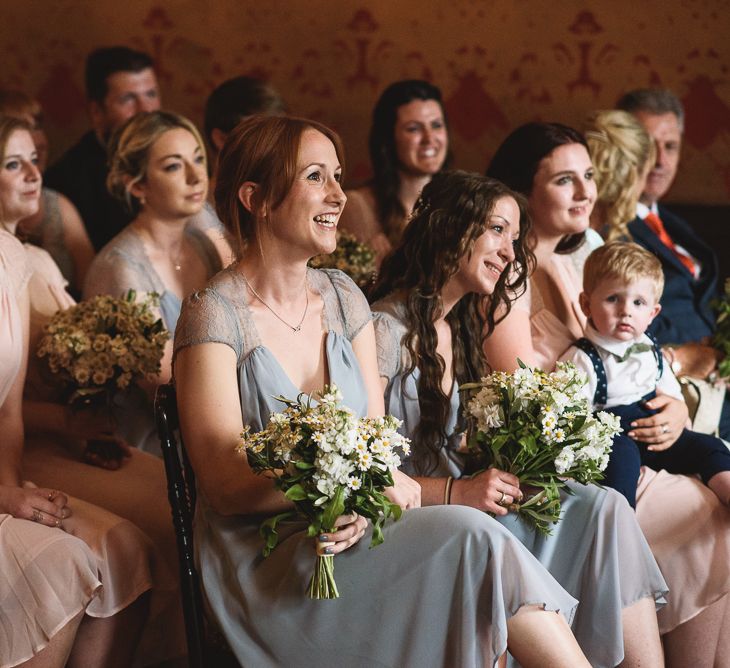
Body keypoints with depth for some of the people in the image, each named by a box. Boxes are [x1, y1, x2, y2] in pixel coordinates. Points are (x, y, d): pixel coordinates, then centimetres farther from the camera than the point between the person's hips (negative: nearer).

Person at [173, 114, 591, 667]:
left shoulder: (342, 296, 9)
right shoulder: (214, 316, -10)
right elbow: (226, 485, -13)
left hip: (345, 533, 5)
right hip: (263, 557, -5)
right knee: (470, 539, -25)